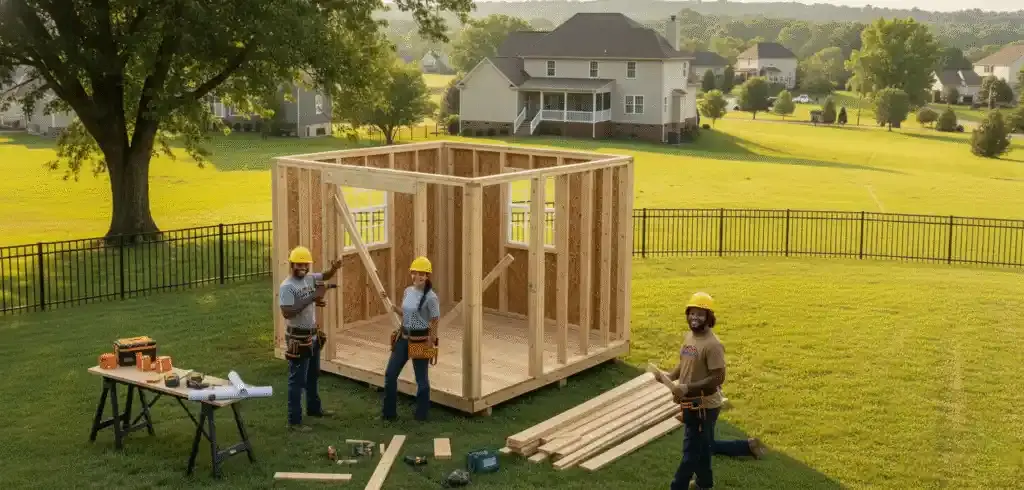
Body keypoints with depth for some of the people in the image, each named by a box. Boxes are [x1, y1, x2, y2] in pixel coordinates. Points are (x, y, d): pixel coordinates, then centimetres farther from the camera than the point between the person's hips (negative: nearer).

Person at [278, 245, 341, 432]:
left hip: (313, 335, 9)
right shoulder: (287, 286, -21)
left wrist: (334, 268, -15)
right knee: (297, 380, -3)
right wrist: (311, 299, -30)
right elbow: (286, 313, -29)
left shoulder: (310, 278, 2)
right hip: (298, 338, -9)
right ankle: (294, 421, 4)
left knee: (313, 375, 24)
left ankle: (314, 408, 43)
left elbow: (326, 276, 10)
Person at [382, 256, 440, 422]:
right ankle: (389, 413, 23)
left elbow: (434, 323, -12)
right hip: (404, 337, 7)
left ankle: (421, 415, 22)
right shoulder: (408, 291, 5)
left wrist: (431, 345, -13)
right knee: (390, 373, 10)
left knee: (421, 379, 6)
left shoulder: (430, 297, -16)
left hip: (421, 340, -7)